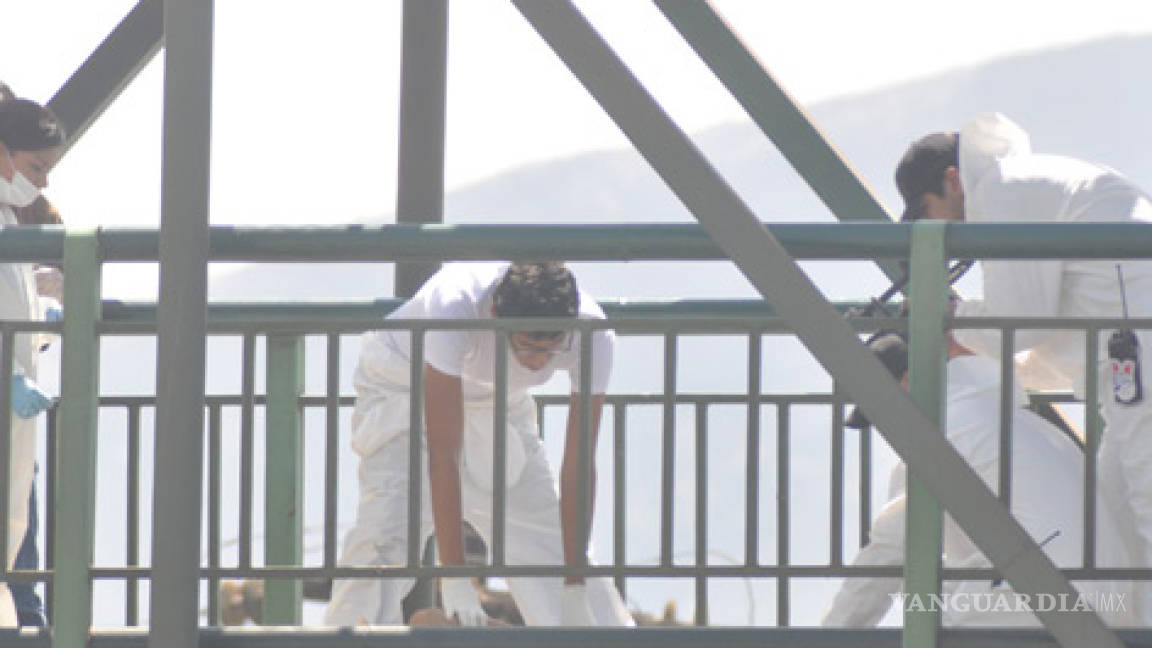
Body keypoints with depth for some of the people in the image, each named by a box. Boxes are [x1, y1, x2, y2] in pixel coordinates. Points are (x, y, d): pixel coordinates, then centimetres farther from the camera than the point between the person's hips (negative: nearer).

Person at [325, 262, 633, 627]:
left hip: (499, 401, 4)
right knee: (388, 532, -24)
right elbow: (444, 454, -40)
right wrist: (454, 579, -41)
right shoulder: (454, 305, -41)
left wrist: (575, 593, -26)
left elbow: (578, 466, -24)